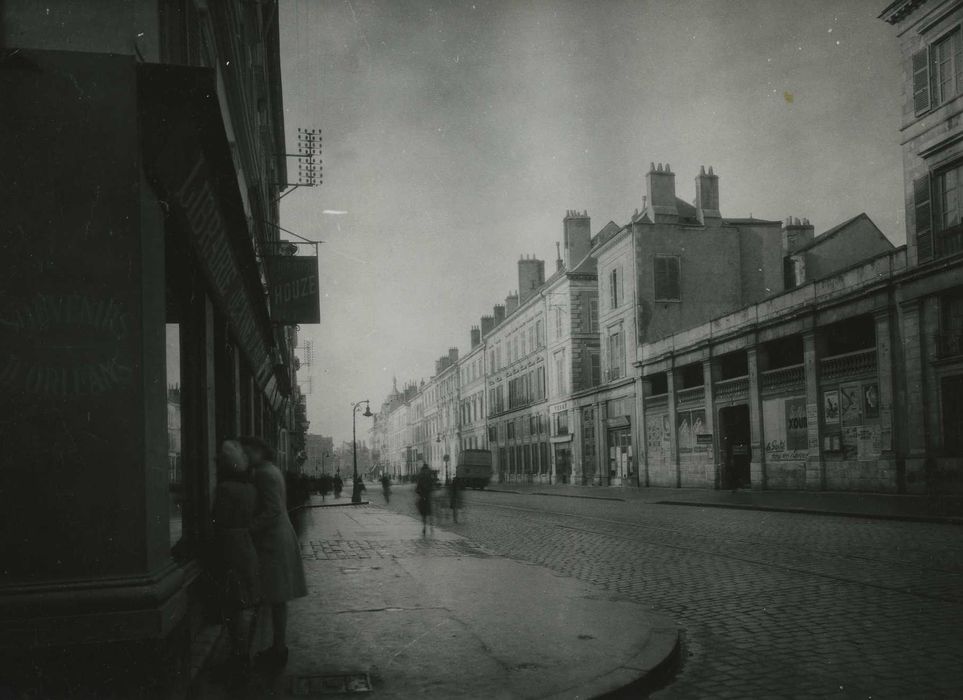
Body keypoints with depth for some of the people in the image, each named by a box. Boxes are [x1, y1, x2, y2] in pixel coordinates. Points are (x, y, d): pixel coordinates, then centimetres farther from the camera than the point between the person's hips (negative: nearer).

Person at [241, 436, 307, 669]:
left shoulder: (264, 473, -15)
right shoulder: (271, 470, 15)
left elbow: (272, 511, -22)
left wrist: (248, 530, -22)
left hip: (273, 541, -10)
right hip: (280, 537, 10)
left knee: (277, 599, -3)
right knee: (278, 599, 14)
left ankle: (279, 650, 3)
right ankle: (279, 647, 21)